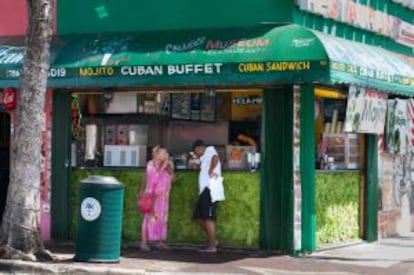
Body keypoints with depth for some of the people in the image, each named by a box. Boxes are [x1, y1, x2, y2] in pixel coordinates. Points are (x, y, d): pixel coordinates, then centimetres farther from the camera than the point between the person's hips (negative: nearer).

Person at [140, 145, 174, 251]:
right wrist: (162, 168, -15)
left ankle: (159, 242, 10)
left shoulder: (165, 164, 11)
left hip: (163, 196, 6)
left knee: (162, 219, 5)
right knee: (150, 219, -9)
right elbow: (154, 178, -16)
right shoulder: (151, 164, -5)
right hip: (153, 195, -6)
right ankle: (144, 242, -8)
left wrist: (171, 169, 1)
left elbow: (170, 179, 14)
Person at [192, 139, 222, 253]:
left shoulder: (209, 150, -5)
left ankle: (212, 246, -6)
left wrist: (211, 171, -20)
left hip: (210, 190, -11)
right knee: (199, 216, 14)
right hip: (205, 191, 11)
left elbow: (215, 158, -27)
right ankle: (212, 240, 18)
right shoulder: (205, 157, 26)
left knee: (208, 218, -8)